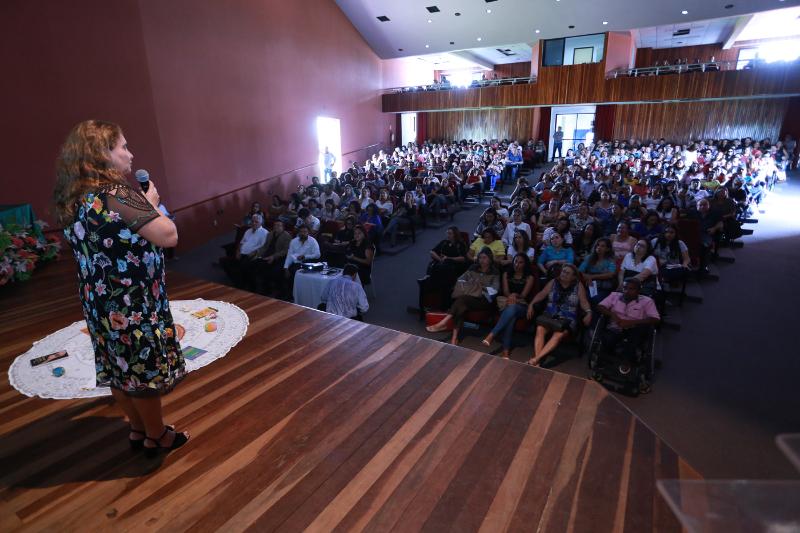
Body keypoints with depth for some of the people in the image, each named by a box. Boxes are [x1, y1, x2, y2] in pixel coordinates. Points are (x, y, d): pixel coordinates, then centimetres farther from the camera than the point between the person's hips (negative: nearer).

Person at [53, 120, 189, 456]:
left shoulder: (73, 200, 6)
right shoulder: (116, 194, -21)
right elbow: (169, 236, -22)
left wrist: (142, 205, 12)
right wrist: (152, 204, -6)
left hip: (100, 302, 9)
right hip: (133, 303, -9)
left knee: (120, 369, 20)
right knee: (145, 369, 7)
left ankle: (139, 429, 38)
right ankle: (156, 437, 25)